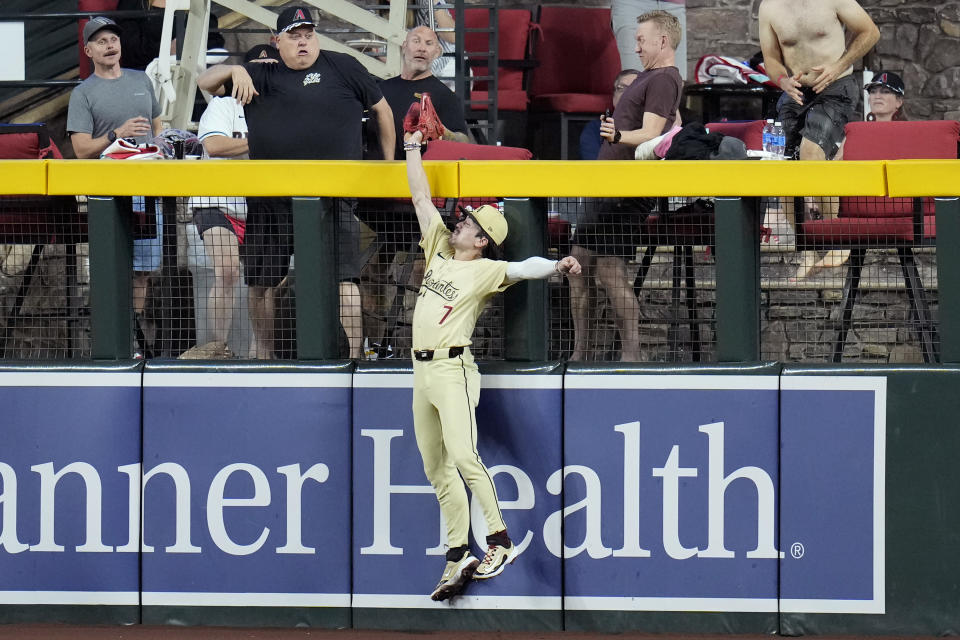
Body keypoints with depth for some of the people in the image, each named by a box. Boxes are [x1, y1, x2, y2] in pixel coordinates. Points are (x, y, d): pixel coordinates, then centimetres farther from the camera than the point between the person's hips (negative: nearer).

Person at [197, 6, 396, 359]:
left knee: (342, 278, -13)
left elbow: (382, 108, 16)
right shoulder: (261, 75, 12)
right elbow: (205, 81, 9)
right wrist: (233, 70, -11)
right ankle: (264, 355, 25)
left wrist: (389, 163, 15)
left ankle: (354, 357, -11)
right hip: (268, 202, 3)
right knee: (261, 283, 9)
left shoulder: (342, 68, 8)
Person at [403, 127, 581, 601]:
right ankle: (457, 557, 12)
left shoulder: (486, 270, -5)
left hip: (453, 369, -8)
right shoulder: (439, 249, 12)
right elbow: (422, 199, 17)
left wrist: (557, 266, -41)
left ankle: (500, 541, -20)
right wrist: (412, 147, 21)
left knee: (463, 456, -22)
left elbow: (523, 268, -22)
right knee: (437, 469, 8)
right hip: (421, 371, 8)